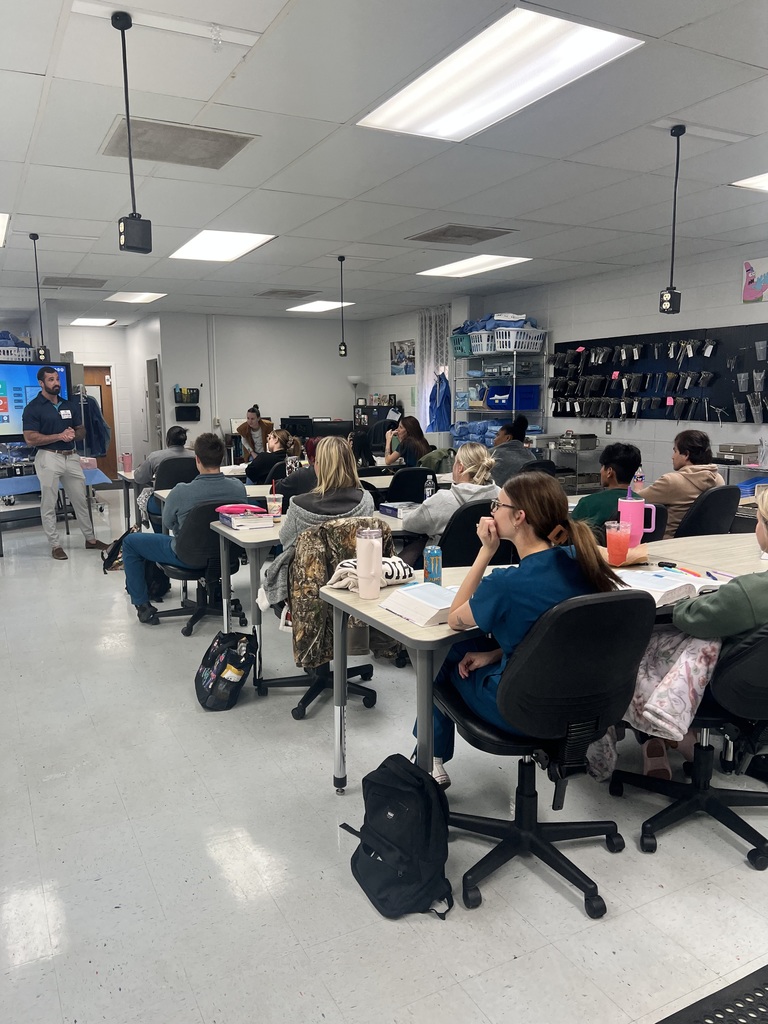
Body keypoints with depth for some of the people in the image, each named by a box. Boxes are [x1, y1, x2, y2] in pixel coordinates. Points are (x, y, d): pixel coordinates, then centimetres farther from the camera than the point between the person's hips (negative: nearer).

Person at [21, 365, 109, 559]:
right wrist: (59, 436, -18)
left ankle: (90, 539, 23)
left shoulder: (70, 405, 11)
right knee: (48, 505, 2)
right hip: (48, 457, -5)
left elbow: (81, 431, 17)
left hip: (71, 456, 5)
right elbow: (30, 439, -13)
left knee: (81, 500, 12)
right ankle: (55, 545, 11)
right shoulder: (32, 408, -6)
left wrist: (74, 435, -7)